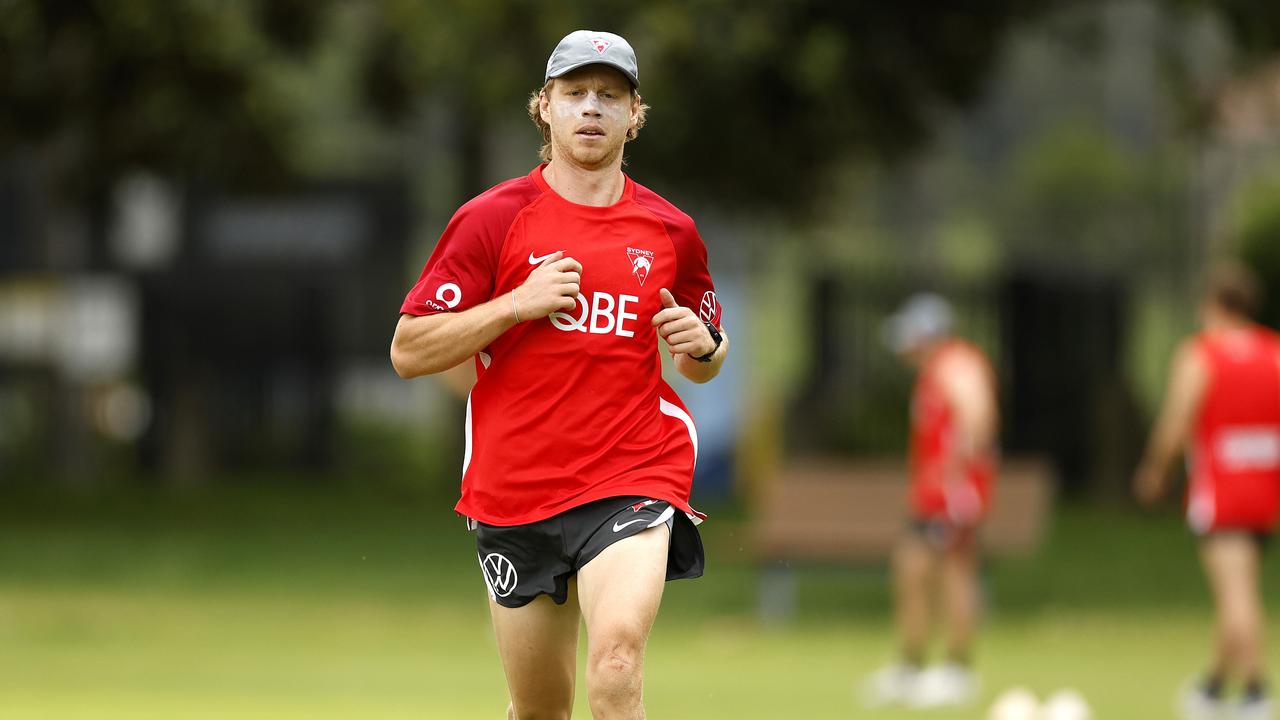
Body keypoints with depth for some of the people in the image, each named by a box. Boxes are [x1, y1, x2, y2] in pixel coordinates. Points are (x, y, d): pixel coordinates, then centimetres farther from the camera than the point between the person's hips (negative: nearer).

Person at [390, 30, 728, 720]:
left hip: (633, 479, 0)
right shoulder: (492, 219, 1)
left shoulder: (670, 231, 8)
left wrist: (702, 346, -2)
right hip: (514, 490, 0)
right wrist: (518, 304, -14)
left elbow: (704, 363, 22)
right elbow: (408, 352, -3)